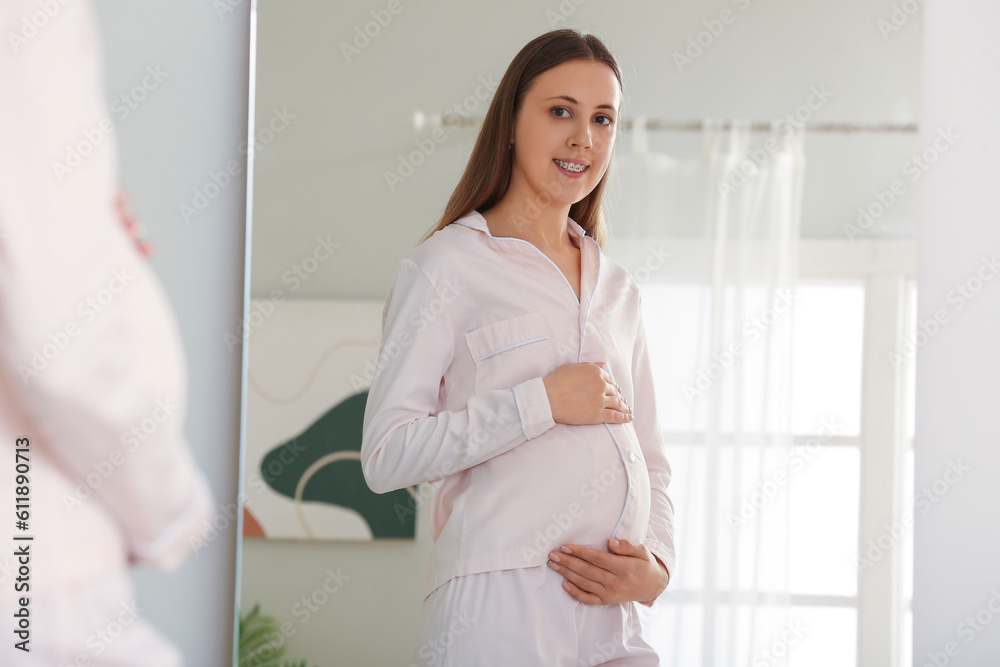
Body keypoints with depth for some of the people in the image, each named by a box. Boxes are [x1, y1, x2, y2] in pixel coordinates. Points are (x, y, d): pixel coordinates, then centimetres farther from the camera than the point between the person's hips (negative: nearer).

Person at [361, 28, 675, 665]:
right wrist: (541, 403, -12)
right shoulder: (450, 262, 0)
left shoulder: (618, 288, 18)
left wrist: (656, 567, 2)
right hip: (500, 611, -5)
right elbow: (386, 455, -9)